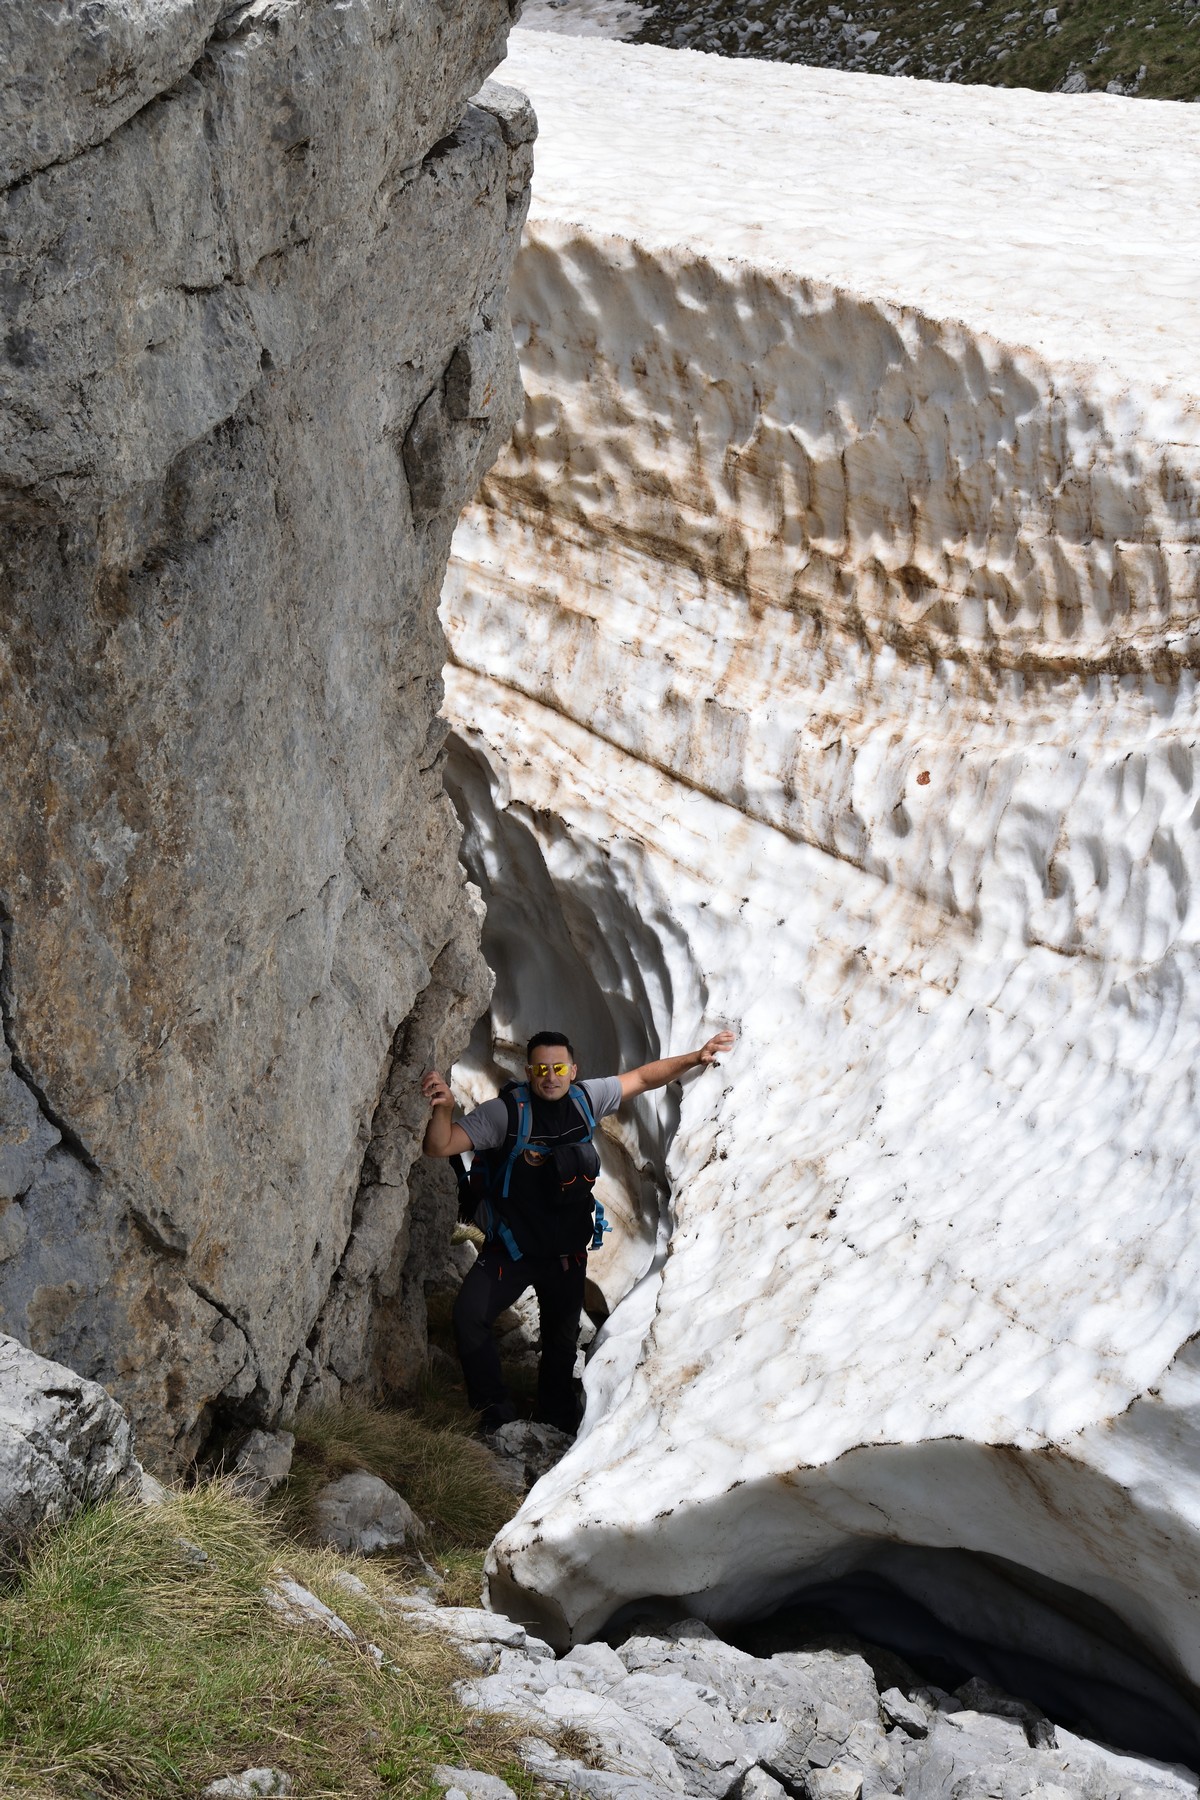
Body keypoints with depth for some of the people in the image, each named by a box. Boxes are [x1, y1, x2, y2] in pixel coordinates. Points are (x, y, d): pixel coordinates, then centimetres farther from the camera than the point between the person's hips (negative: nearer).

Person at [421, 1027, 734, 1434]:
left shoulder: (587, 1099, -7)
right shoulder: (505, 1112, -19)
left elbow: (645, 1077, 6)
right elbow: (439, 1147, -22)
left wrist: (696, 1058, -3)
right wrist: (444, 1108, -42)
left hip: (567, 1250, 3)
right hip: (512, 1245, -3)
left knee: (562, 1338, 16)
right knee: (469, 1314, -23)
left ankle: (559, 1421, 37)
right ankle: (495, 1410, -8)